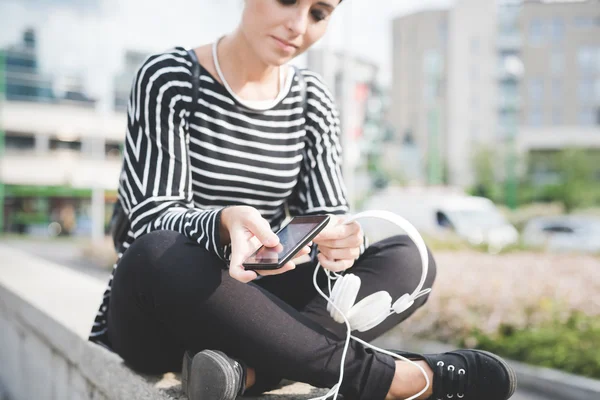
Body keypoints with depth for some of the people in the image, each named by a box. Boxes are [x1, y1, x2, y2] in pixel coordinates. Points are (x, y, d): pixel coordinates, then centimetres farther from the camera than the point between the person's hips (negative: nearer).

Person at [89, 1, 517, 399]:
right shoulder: (169, 79, -8)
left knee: (407, 259, -12)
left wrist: (341, 241, -26)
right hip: (159, 316, -3)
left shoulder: (313, 100, 5)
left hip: (252, 308, 4)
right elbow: (153, 216, -16)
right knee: (158, 254, -36)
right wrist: (225, 224, -38)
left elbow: (326, 215, -1)